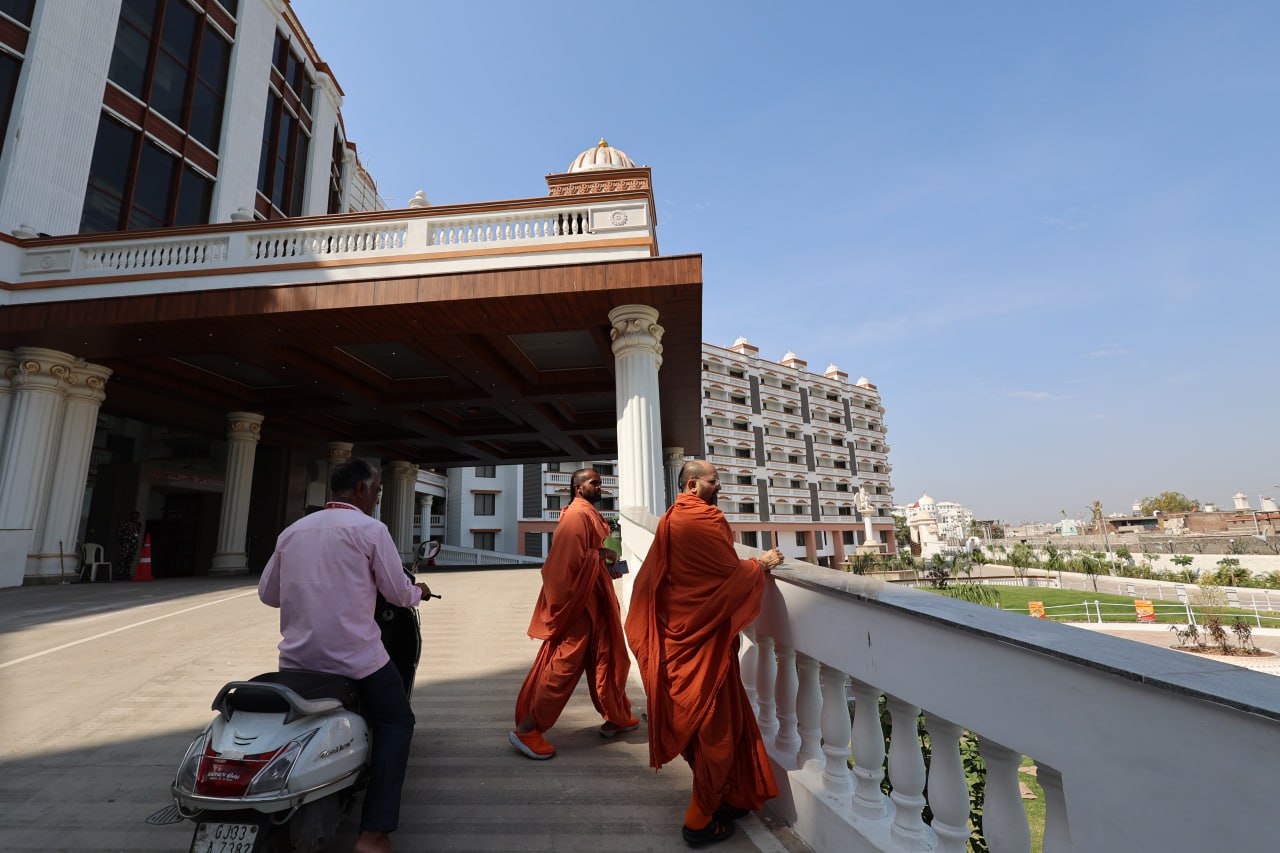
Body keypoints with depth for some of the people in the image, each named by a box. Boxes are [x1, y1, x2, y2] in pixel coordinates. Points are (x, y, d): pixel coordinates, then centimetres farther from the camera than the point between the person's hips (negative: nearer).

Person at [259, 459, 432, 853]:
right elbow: (398, 592, -5)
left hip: (296, 656, 6)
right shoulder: (370, 528, -8)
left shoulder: (292, 531, 9)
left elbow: (267, 593, 16)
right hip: (354, 655, -6)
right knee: (396, 722, 12)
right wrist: (419, 592, 17)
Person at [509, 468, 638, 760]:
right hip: (578, 601, -10)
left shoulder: (589, 514, 13)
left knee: (606, 657, 18)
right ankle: (526, 730, 8)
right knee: (565, 664, -2)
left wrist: (606, 567, 3)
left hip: (594, 599, 10)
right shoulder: (577, 515, -18)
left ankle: (615, 717, 33)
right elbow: (572, 559, -26)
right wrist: (602, 555, -15)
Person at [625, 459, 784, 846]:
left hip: (678, 631, 9)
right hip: (705, 637, -9)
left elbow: (652, 576, 13)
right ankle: (702, 820, 20)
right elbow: (731, 573, -19)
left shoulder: (670, 519, 6)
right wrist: (762, 563, -1)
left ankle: (726, 797, 37)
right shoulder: (705, 518, -21)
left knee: (700, 719, 20)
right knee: (715, 725, 6)